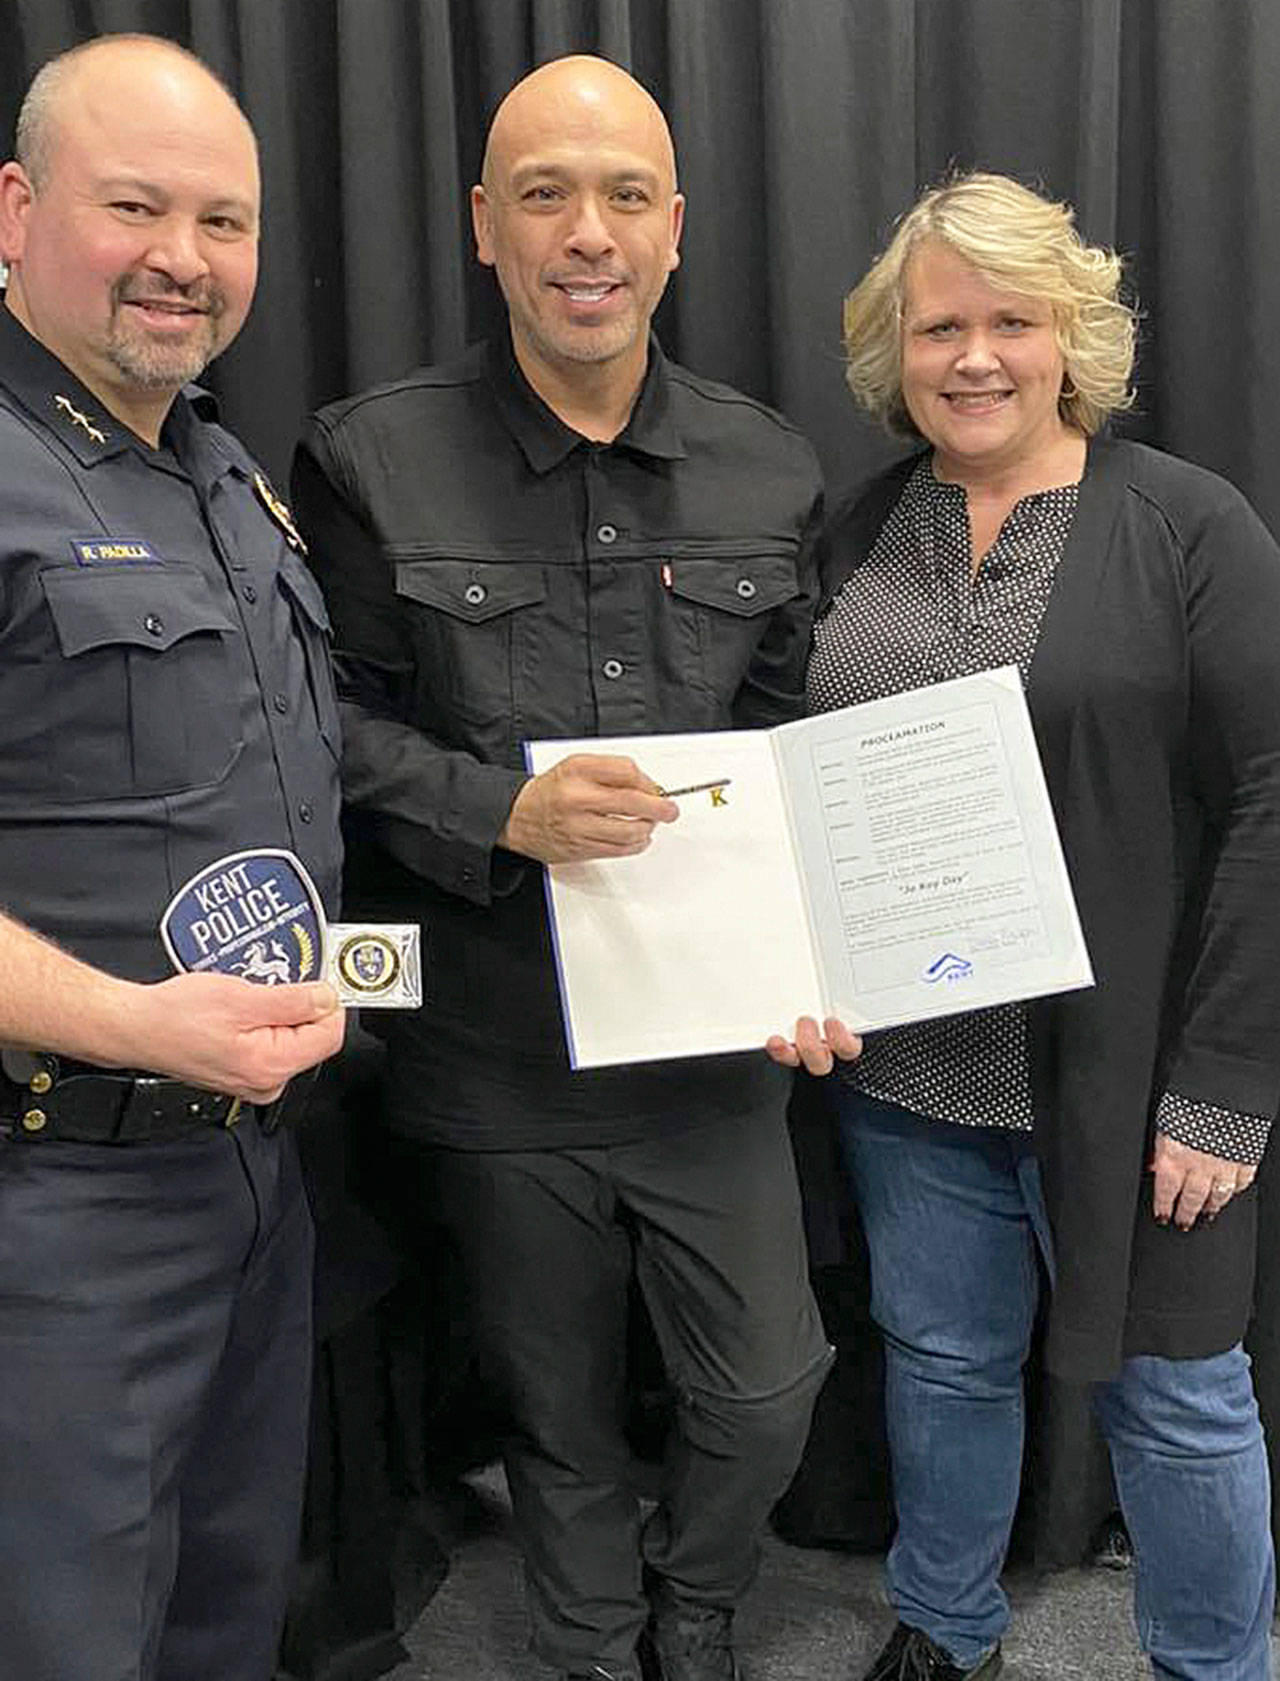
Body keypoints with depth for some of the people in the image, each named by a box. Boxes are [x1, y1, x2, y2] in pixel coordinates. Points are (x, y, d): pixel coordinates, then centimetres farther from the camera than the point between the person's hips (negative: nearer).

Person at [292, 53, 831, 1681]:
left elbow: (795, 744, 7)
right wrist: (505, 814, -23)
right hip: (496, 1053, -2)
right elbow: (335, 729, -7)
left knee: (765, 1393, 11)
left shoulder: (771, 475, 2)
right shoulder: (371, 461, -7)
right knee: (558, 1409, 17)